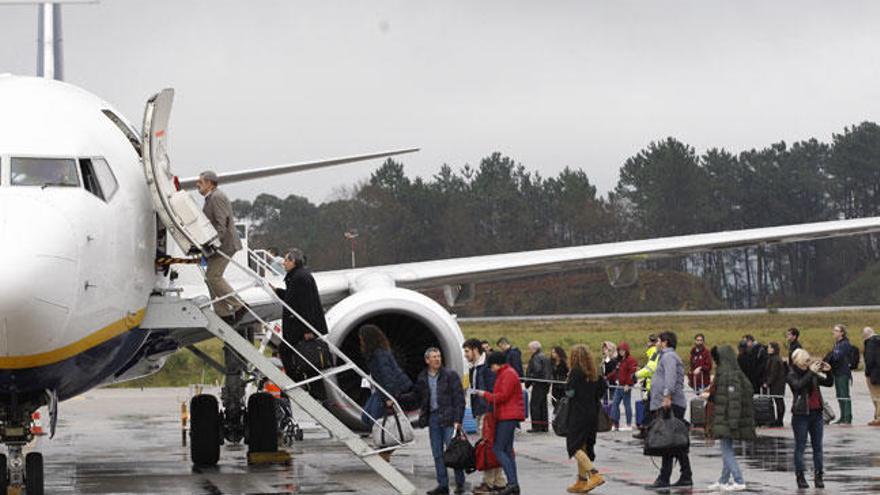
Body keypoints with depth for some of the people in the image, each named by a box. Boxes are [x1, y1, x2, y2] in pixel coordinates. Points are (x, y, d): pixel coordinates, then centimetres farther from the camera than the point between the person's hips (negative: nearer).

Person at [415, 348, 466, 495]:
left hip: (448, 418, -5)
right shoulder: (422, 378, 10)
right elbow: (419, 397, 23)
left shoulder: (450, 375, -3)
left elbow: (459, 398, -6)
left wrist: (457, 420, -12)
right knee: (437, 454, 6)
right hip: (433, 418, 5)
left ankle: (460, 483, 0)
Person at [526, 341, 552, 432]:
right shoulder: (545, 357, 17)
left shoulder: (535, 358, -13)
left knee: (534, 405, -6)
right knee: (543, 405, 14)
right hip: (546, 384, 10)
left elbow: (537, 370, -23)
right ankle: (544, 426, 17)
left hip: (538, 384, -10)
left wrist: (528, 382, -16)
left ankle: (536, 426, -10)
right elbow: (551, 370, 20)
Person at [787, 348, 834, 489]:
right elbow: (798, 385, -25)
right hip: (801, 415, -5)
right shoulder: (792, 375, -5)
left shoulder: (814, 374, 10)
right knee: (800, 446, -1)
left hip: (816, 413, 5)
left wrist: (828, 372, -6)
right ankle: (800, 477, 1)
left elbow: (829, 383, 12)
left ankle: (818, 476, 9)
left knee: (818, 446, 6)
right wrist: (811, 372, -26)